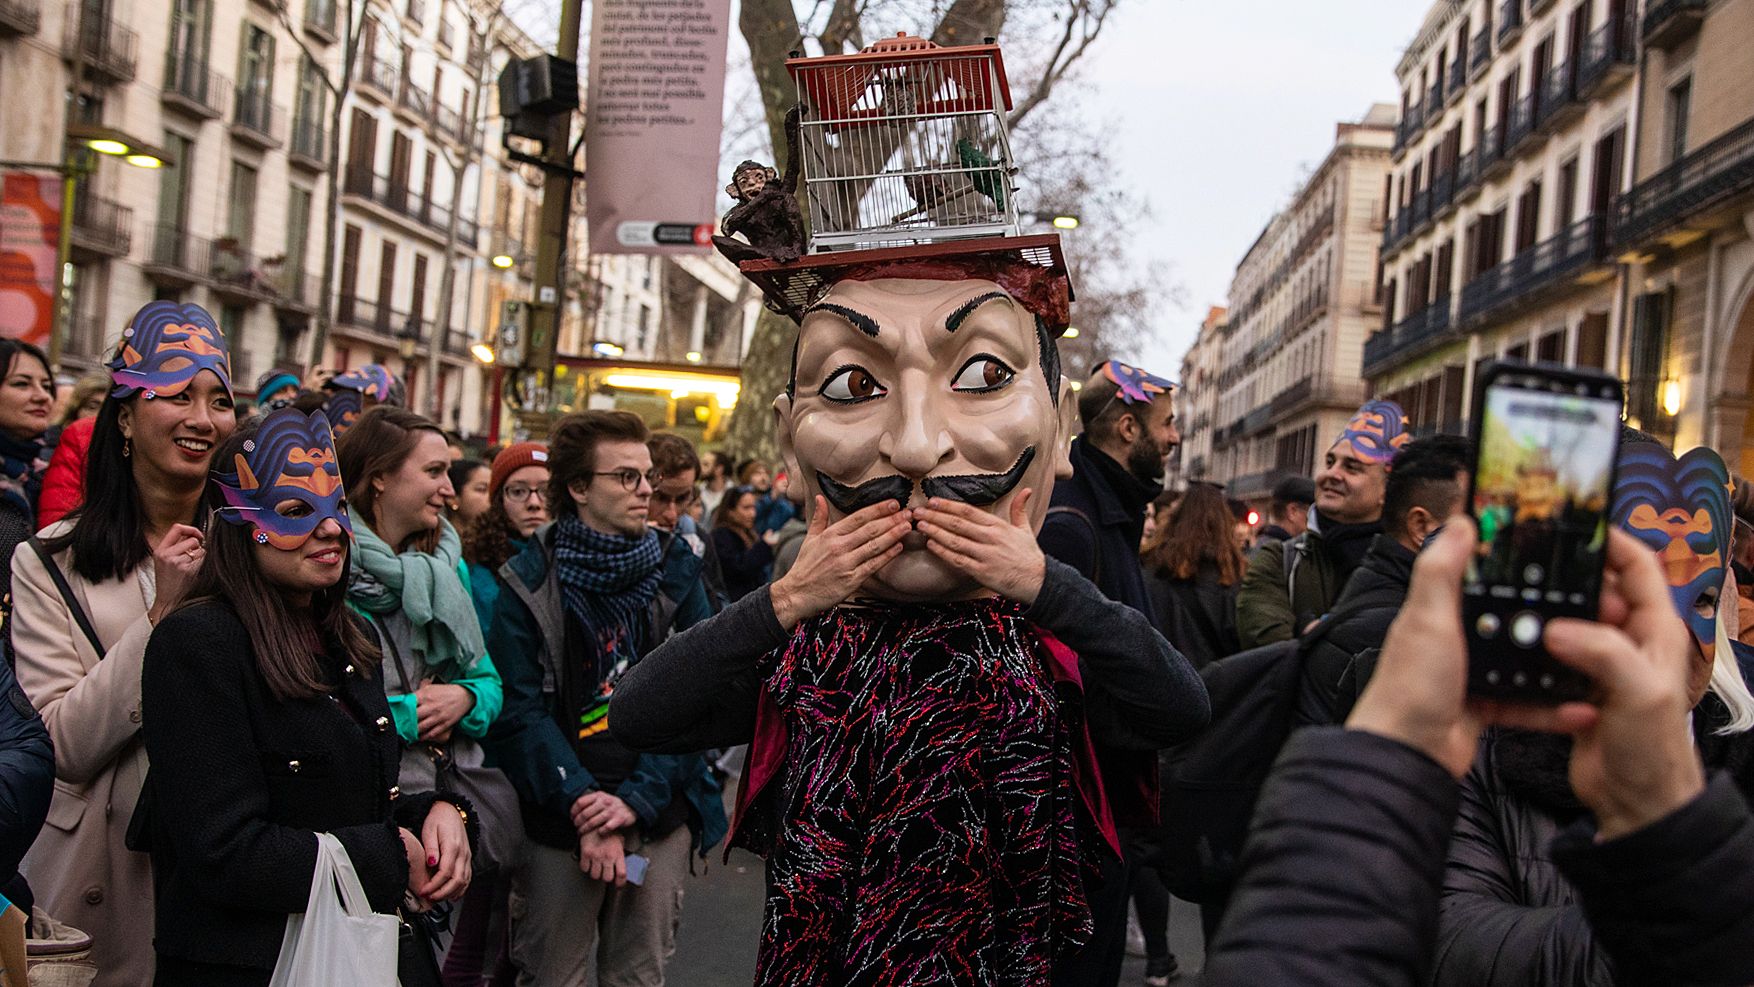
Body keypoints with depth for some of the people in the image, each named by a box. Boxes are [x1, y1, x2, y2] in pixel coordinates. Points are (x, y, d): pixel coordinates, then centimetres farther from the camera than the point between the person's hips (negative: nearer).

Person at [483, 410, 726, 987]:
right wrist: (585, 807, -18)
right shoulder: (531, 582, -3)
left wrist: (637, 799, -14)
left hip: (660, 817, 2)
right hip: (559, 825, -2)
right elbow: (521, 711, -9)